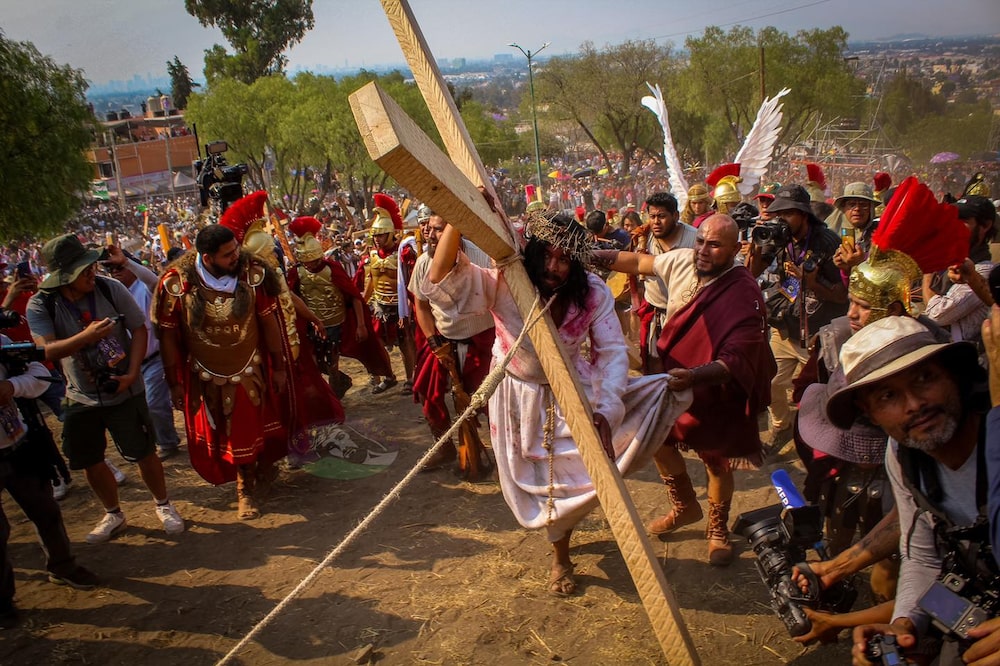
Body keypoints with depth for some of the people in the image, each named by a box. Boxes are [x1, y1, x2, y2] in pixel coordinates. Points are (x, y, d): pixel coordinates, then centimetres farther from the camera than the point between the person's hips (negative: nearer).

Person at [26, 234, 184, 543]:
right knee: (89, 462, 12)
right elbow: (46, 350, -23)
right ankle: (113, 514, 35)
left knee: (144, 453, 6)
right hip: (82, 398, 2)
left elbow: (139, 330, -8)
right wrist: (87, 336, -38)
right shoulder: (40, 305, -13)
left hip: (125, 392, -2)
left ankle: (164, 505, 29)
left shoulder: (110, 288, -14)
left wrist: (132, 373, -19)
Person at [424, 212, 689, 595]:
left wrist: (605, 411, -41)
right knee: (540, 482, 5)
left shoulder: (593, 293, -20)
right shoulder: (503, 284, -26)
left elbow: (612, 353, -24)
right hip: (520, 395, -2)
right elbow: (440, 280, -38)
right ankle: (560, 552, 44)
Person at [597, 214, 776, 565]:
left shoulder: (744, 294, -28)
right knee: (657, 440, 14)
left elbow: (737, 360, -34)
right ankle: (686, 507, 40)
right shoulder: (681, 261, -11)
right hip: (672, 377, 5)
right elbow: (639, 262, 9)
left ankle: (718, 529, 39)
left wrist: (694, 376, -50)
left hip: (717, 392, -5)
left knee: (717, 463, 12)